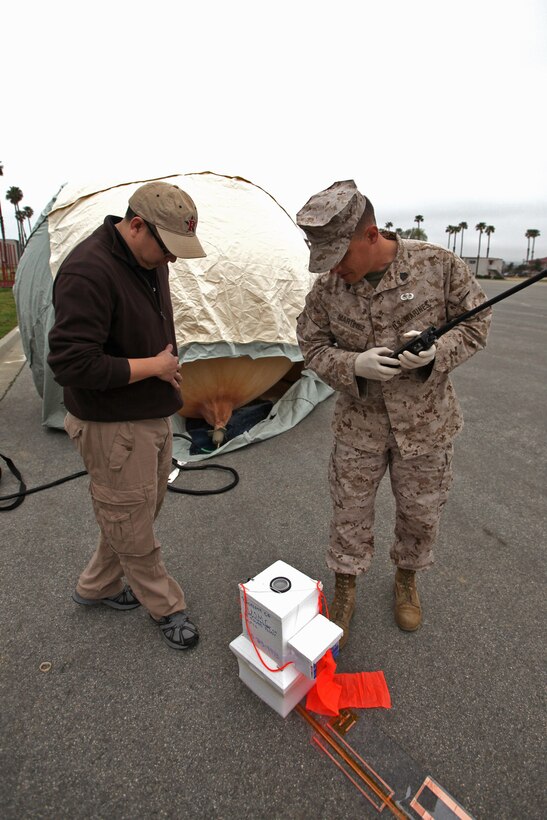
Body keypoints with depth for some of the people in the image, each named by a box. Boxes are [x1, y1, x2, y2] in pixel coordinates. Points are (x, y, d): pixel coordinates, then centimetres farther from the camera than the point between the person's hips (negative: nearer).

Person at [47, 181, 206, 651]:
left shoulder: (148, 259, 6)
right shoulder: (88, 272, -24)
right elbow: (71, 363, -28)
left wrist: (168, 365, 8)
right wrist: (153, 366, -19)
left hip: (153, 416, 10)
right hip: (114, 427, -9)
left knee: (143, 508, 22)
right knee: (132, 528, 10)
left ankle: (96, 587, 46)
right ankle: (167, 609, 33)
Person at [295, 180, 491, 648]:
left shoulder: (438, 265, -12)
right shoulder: (328, 286, -8)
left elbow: (475, 321, -2)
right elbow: (313, 346, -1)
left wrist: (438, 352, -22)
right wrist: (353, 365, -21)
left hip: (426, 422, 0)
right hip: (358, 424, 1)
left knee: (421, 512, 17)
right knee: (350, 513, 11)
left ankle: (407, 579, 47)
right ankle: (345, 590, 37)